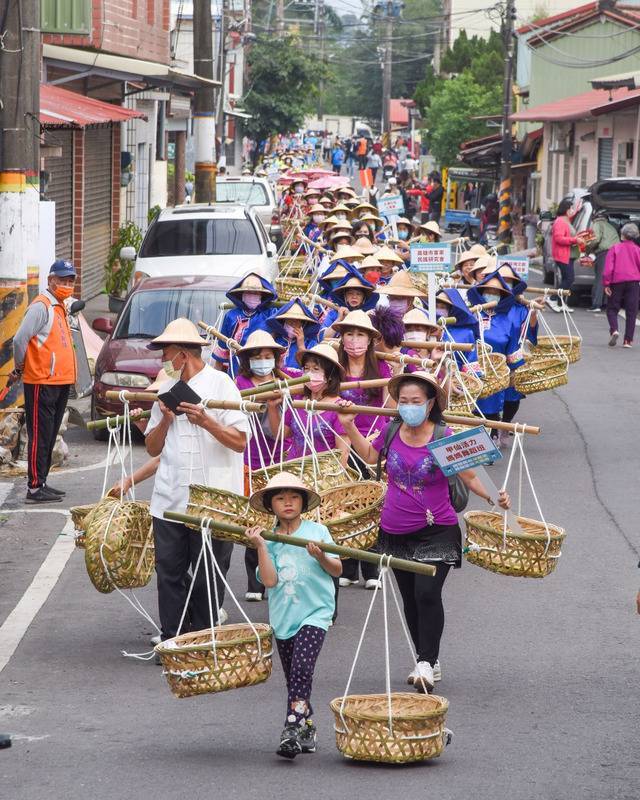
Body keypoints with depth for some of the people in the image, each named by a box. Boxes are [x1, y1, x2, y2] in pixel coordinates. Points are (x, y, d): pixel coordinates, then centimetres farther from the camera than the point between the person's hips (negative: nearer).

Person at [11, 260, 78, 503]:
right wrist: (19, 369, -3)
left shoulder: (59, 307, 18)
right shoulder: (41, 306, -12)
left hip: (59, 382, 9)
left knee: (49, 437, 13)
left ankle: (41, 483, 20)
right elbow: (20, 339, -17)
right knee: (40, 436, -8)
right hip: (42, 383, -9)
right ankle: (34, 488, -7)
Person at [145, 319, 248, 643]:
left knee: (208, 576, 2)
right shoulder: (167, 389, 16)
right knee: (169, 571, 3)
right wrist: (166, 420, -3)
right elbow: (153, 448, 15)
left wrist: (206, 422, -21)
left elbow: (240, 442, -8)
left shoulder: (220, 384, -2)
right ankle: (172, 640, 9)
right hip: (170, 501, 5)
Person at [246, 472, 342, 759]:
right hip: (283, 616, 4)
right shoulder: (270, 540, 4)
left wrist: (321, 558, -19)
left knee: (301, 670, -20)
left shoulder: (317, 531, -1)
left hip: (314, 613, -4)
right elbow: (269, 580, -8)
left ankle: (292, 730, -24)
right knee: (293, 678, 11)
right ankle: (307, 730, 25)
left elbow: (337, 570, 0)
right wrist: (260, 547, -14)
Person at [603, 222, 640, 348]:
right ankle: (628, 340, 0)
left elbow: (608, 268, -6)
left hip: (617, 282, -1)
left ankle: (614, 330, -16)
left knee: (612, 309, 11)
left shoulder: (615, 248, 1)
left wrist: (606, 284, -3)